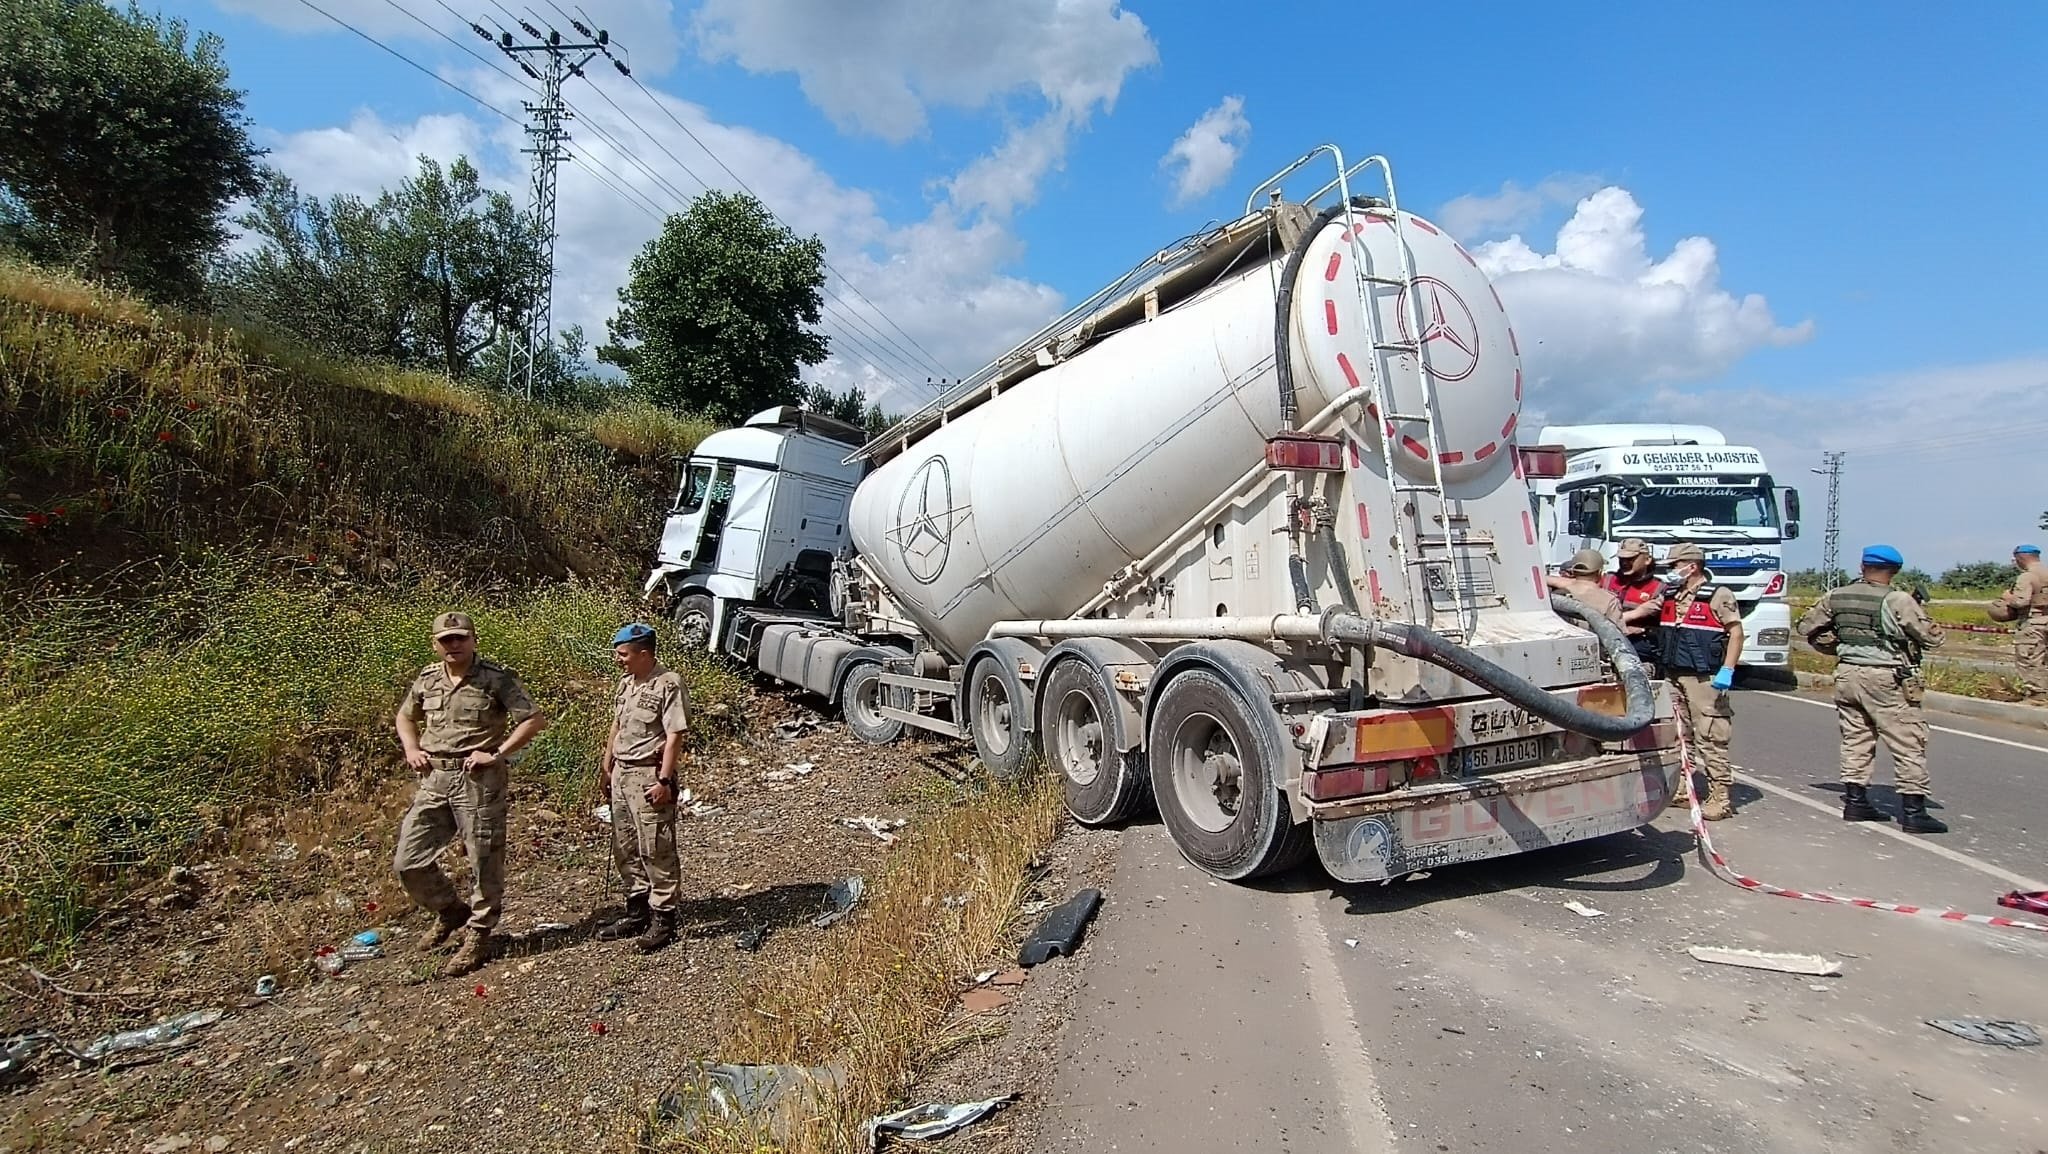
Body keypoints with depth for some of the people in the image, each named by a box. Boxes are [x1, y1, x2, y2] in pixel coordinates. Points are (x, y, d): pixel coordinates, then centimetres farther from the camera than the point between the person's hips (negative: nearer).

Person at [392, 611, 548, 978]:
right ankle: (451, 911, 33)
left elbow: (534, 719, -12)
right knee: (408, 861, 8)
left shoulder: (496, 677, -9)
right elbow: (405, 717, 26)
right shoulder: (427, 679, 8)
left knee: (484, 862, 3)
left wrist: (497, 754, -16)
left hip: (479, 780, -6)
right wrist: (411, 749, 9)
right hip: (434, 780, 6)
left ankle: (478, 936, 21)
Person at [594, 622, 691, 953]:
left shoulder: (668, 684, -14)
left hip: (649, 775, -9)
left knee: (657, 850, -3)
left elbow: (674, 736, -18)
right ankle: (637, 910, 28)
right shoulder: (626, 684, 12)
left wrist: (664, 780, -20)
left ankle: (663, 919, 7)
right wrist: (607, 768, 19)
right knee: (625, 848, 15)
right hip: (622, 774, 9)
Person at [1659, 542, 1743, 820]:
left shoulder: (1718, 595, -6)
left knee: (1710, 739, -6)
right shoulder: (1669, 596, 15)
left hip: (1703, 679, -7)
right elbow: (1661, 630, 26)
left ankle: (1720, 799, -1)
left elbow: (1736, 633, -9)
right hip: (1673, 677, 8)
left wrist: (1727, 671, -16)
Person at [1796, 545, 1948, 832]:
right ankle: (1913, 812, 4)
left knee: (1855, 739, 14)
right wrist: (1920, 613, 9)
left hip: (1847, 674, 5)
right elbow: (1932, 637, -9)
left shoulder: (1836, 596, 3)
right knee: (1908, 745, 2)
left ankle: (1855, 801, 18)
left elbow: (1807, 626, 11)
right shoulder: (1898, 600, -13)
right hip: (1887, 679, -5)